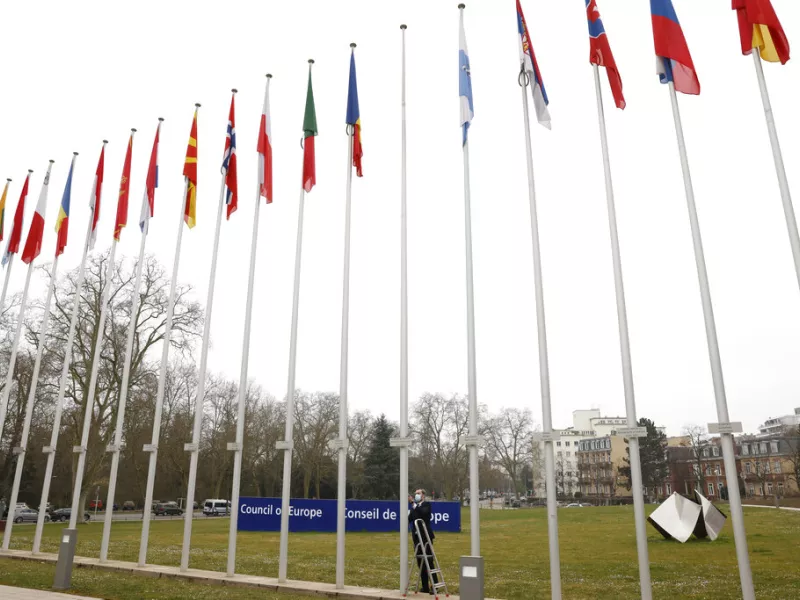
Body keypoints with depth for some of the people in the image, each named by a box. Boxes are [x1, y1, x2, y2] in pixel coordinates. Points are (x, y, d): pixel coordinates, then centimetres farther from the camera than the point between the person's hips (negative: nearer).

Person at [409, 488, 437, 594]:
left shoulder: (427, 504, -2)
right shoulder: (414, 507, 13)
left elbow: (423, 512, -23)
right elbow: (409, 520, 5)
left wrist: (413, 503, -25)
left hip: (426, 536, -6)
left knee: (429, 561, -5)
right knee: (420, 562, 8)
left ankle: (434, 585, 1)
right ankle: (425, 586, 14)